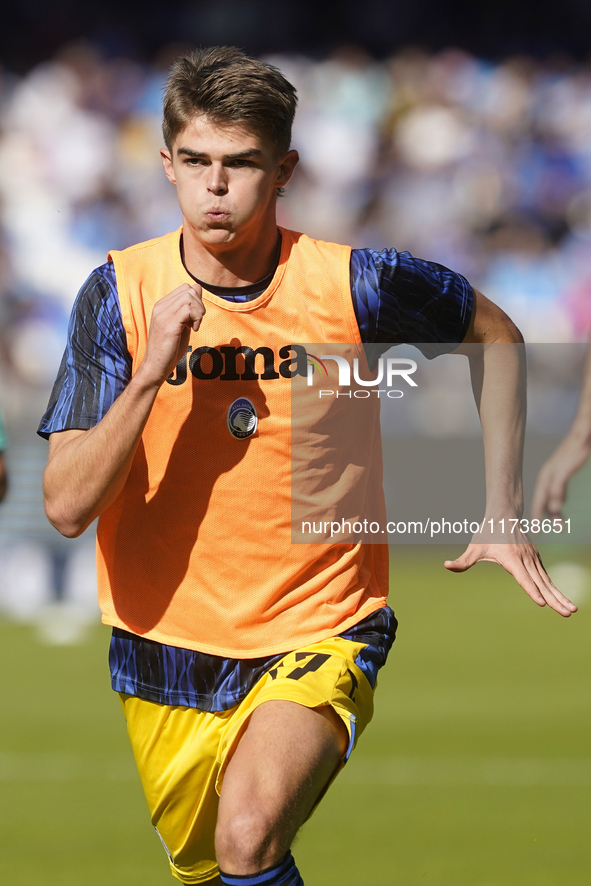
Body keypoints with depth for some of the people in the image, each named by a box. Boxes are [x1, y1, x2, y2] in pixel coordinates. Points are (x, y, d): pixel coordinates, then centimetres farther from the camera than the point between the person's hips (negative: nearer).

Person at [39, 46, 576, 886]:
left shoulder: (354, 284, -11)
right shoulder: (118, 295, -10)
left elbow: (493, 333, 10)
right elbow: (67, 507, -16)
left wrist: (502, 511, 6)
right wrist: (151, 373, -28)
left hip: (318, 633, -3)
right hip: (166, 650, 3)